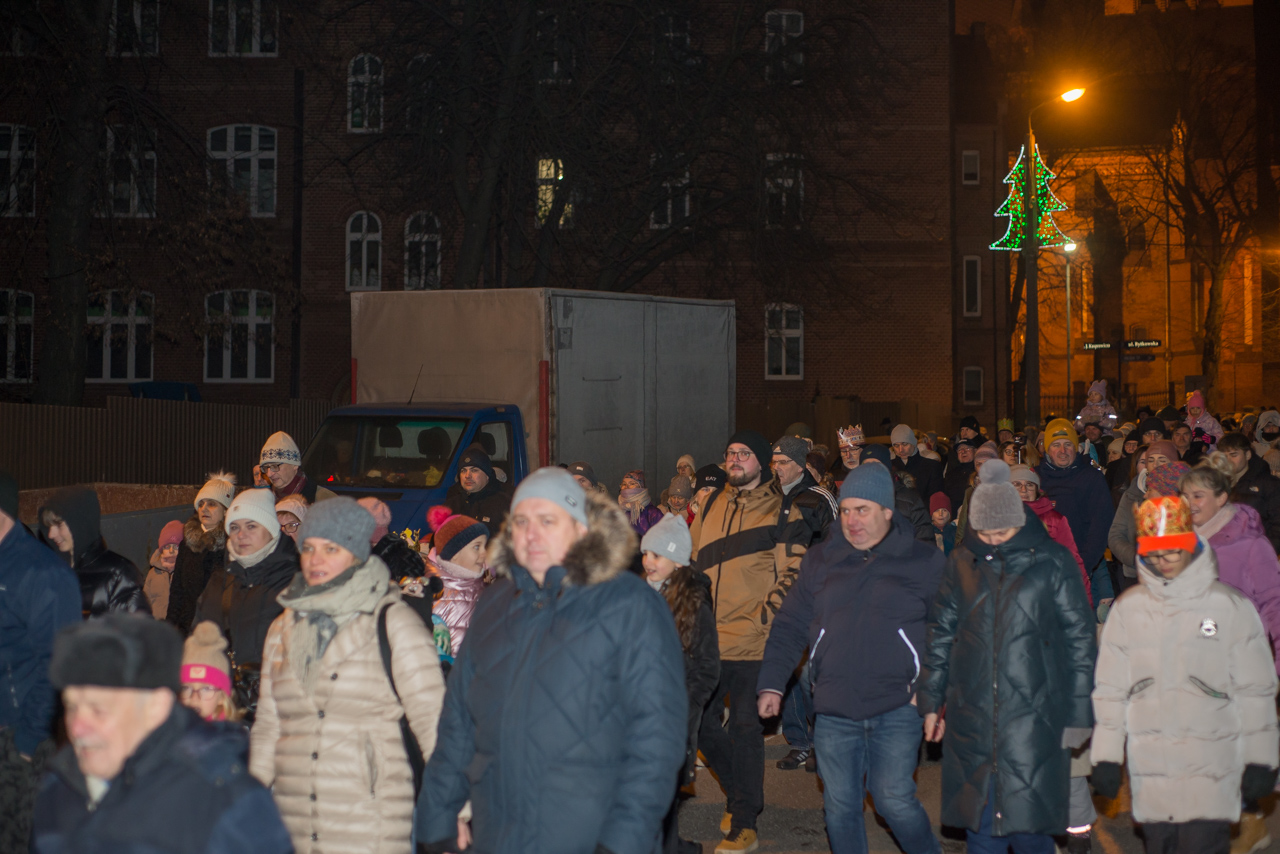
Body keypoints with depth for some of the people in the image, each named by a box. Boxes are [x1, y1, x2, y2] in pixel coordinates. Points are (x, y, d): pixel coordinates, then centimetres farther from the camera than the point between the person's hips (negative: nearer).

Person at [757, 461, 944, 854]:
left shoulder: (924, 561, 1)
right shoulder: (820, 560, 9)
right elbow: (790, 626, 12)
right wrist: (772, 683, 5)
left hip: (896, 707, -3)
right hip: (833, 710, 3)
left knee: (894, 800, -5)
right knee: (839, 806, 7)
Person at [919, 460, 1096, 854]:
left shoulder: (1052, 563, -1)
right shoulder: (962, 563, 8)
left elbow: (1079, 640, 1)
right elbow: (940, 633, 15)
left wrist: (1079, 715, -1)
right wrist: (931, 701, 13)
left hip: (1033, 718, -3)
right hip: (971, 717, 3)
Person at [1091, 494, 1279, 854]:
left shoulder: (1231, 606, 0)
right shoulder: (1128, 608, 8)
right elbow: (1110, 689, 12)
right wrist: (1106, 756, 8)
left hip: (1211, 771, -3)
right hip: (1150, 771, 3)